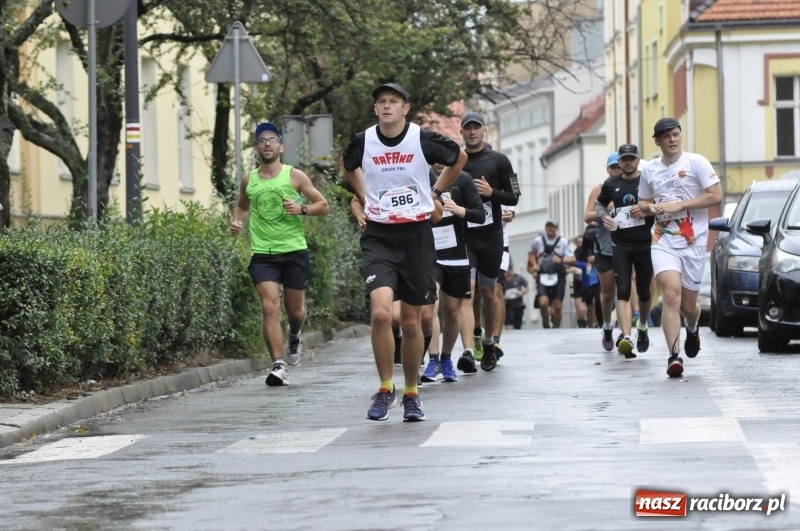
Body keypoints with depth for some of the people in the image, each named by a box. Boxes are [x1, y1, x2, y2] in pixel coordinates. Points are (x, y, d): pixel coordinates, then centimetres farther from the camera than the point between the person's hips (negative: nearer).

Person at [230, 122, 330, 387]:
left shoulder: (295, 176, 0)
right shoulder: (248, 181, 7)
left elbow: (324, 205, 3)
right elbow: (242, 206, 27)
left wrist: (302, 209, -15)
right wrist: (237, 221, 6)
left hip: (294, 251, -1)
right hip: (262, 254, 1)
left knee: (294, 309, 10)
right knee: (269, 307, -15)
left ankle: (295, 337, 45)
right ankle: (278, 365, -16)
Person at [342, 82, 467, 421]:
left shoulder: (424, 139, -6)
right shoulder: (363, 141, -3)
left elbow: (459, 158, 14)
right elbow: (348, 168, 22)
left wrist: (435, 193, 14)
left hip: (416, 235, 0)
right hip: (378, 237, 0)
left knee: (411, 322, 6)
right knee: (381, 311, -20)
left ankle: (411, 394, 24)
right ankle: (385, 389, -4)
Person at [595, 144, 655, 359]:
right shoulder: (611, 184, 7)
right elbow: (599, 204, 22)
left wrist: (648, 211, -17)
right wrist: (604, 216, 1)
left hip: (644, 245, -1)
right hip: (620, 246, 1)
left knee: (643, 292, 12)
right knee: (623, 291, -13)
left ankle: (642, 327, 40)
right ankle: (626, 337, -23)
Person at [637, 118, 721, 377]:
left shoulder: (696, 162, -2)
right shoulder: (649, 170, 9)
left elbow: (716, 196, -8)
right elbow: (643, 203, 23)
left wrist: (679, 205, -13)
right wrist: (651, 207, -2)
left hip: (693, 241, -1)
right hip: (663, 241, 1)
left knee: (688, 305, 8)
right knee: (671, 295, -19)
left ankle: (692, 330, 45)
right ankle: (674, 356, -22)